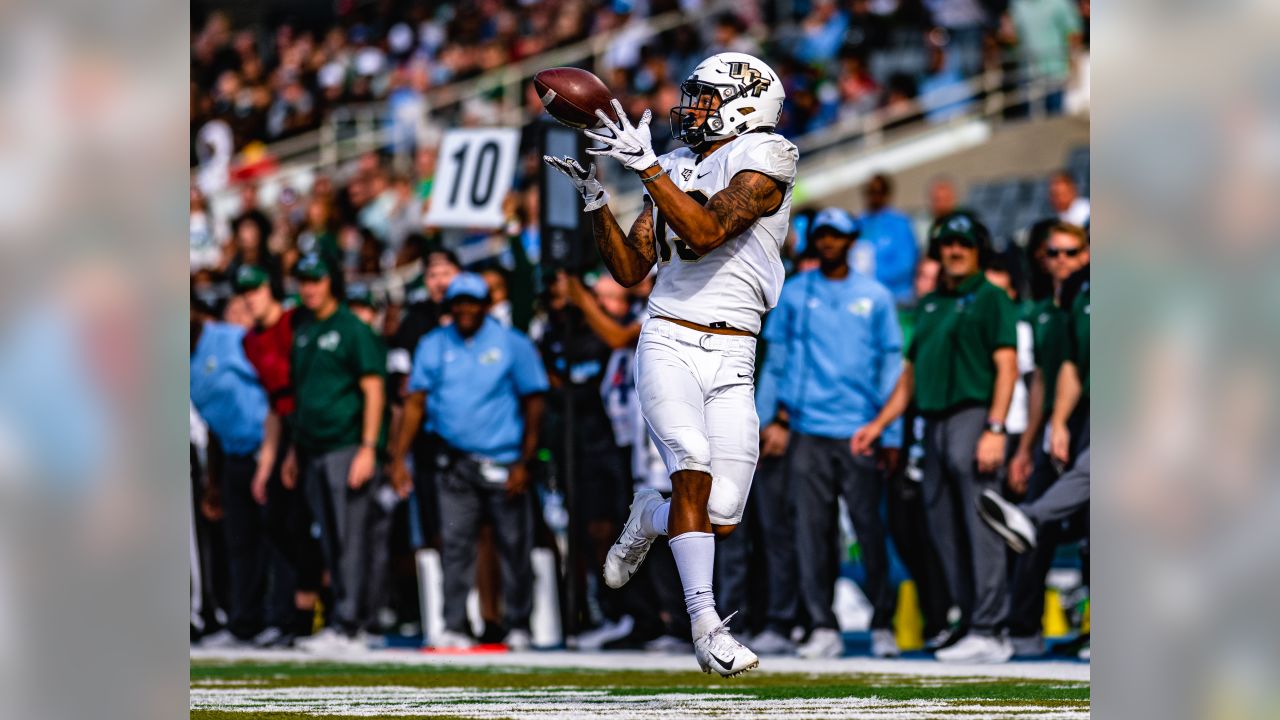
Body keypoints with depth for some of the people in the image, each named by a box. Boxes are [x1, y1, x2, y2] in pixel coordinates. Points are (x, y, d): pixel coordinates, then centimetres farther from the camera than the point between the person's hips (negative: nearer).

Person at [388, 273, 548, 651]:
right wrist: (399, 457, -2)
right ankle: (455, 627, -2)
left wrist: (524, 463, -6)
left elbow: (534, 404, 0)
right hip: (456, 461, 2)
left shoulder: (513, 345, 0)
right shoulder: (433, 346, 8)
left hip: (503, 464, -2)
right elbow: (416, 401, 7)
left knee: (514, 545, 1)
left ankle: (518, 628, 10)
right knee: (455, 545, -3)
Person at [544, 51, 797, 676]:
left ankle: (651, 519, 30)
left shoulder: (762, 160, -2)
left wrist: (646, 166, -20)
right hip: (668, 345, 2)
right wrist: (595, 199, 4)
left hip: (730, 360, -2)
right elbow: (629, 270, 15)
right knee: (694, 470, -23)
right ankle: (706, 625, -25)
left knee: (720, 519, -5)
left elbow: (706, 232, -17)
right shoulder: (677, 169, 15)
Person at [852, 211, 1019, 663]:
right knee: (944, 532, 6)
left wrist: (994, 429, -17)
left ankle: (987, 632, -15)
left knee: (981, 528, -12)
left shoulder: (991, 299, 1)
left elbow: (1006, 366, -7)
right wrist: (879, 424, 19)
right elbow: (912, 372, 26)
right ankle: (967, 622, 10)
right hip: (934, 424, 8)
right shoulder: (929, 305, 22)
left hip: (973, 416, -8)